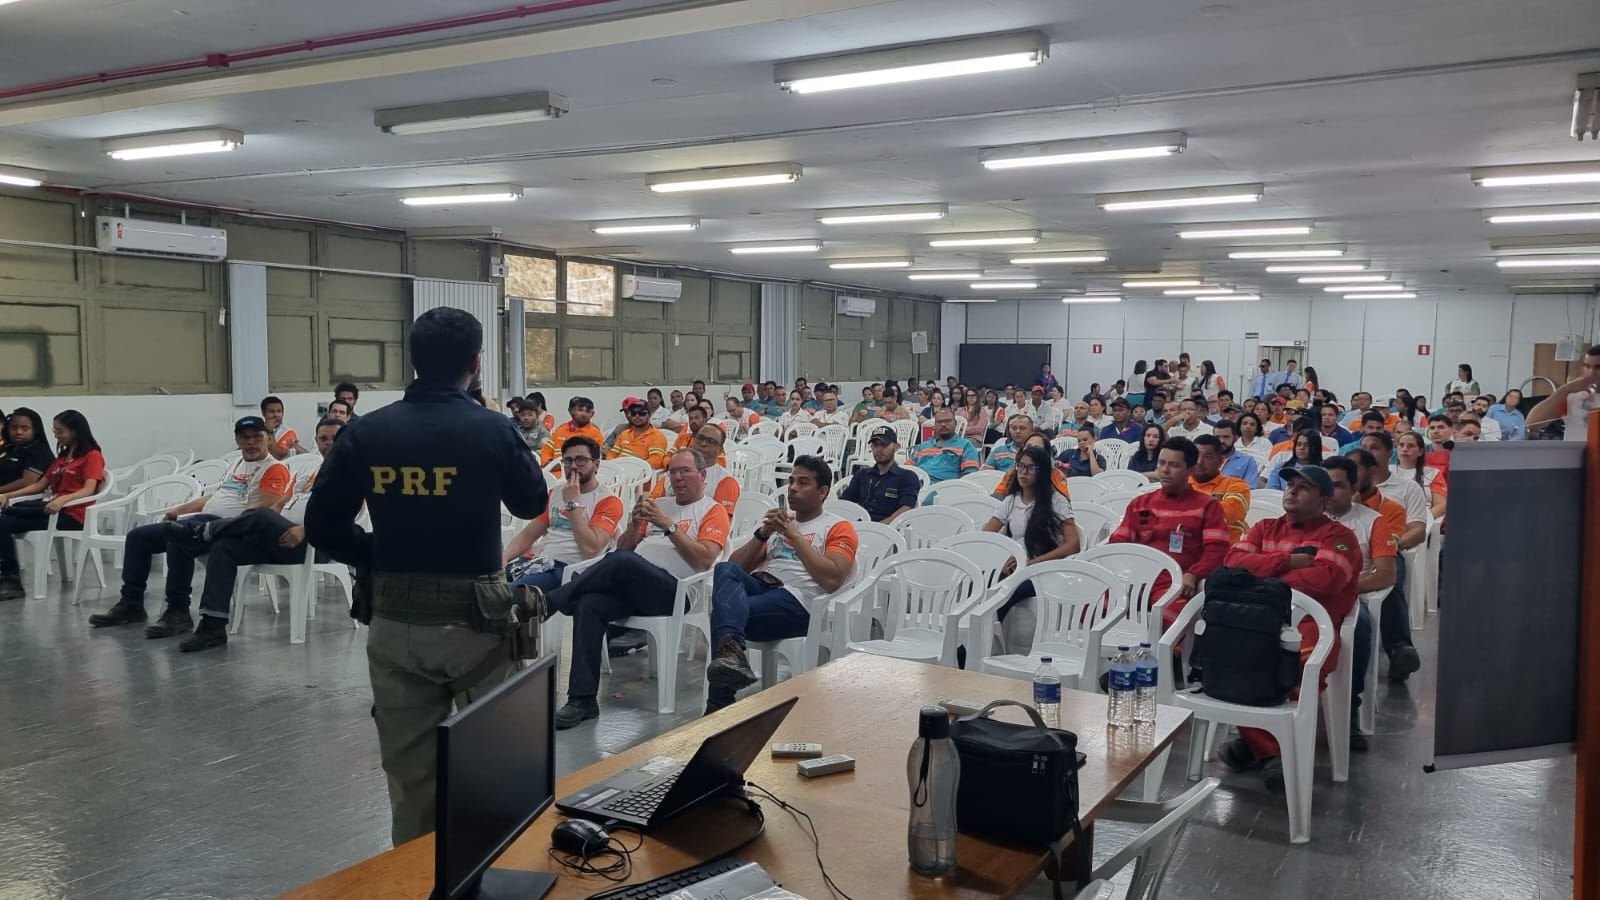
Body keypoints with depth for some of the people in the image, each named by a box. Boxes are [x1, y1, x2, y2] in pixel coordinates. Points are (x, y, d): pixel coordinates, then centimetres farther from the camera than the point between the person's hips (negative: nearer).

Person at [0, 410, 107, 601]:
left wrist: (63, 500, -31)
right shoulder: (62, 456, 25)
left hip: (72, 515, -7)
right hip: (53, 508, 7)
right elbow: (41, 485, 22)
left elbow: (88, 490, -14)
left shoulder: (92, 456, 0)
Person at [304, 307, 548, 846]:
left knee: (408, 768, 15)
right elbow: (532, 503, 4)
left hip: (393, 620, 3)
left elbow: (321, 527, 0)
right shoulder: (492, 430, -13)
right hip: (472, 617, -3)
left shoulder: (365, 433, -5)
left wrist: (379, 560, 12)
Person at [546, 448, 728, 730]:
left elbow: (704, 560, -7)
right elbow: (623, 546, 24)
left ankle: (548, 601, -16)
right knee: (588, 605, -27)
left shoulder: (713, 511, 9)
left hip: (672, 591, -5)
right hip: (629, 586, 5)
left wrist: (668, 525, -12)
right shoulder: (657, 504, 28)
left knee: (622, 560, -34)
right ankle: (582, 699, -25)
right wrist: (635, 522, 4)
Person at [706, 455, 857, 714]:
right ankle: (731, 650, -53)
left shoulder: (838, 528, 13)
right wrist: (762, 534, 7)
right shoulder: (779, 521, 32)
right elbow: (736, 565, 24)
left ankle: (719, 704, -35)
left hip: (797, 600, -5)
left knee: (723, 611, -32)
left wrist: (795, 535, -5)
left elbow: (831, 580, -8)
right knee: (725, 570, -31)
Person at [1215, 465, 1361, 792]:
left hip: (1311, 624, -3)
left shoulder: (1338, 536, 9)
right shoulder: (1265, 528, 23)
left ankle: (1256, 742, -19)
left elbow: (1322, 580, -10)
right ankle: (1271, 749, -17)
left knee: (1306, 665, -38)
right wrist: (1289, 561, -2)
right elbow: (1233, 561, 6)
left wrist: (1263, 581, -2)